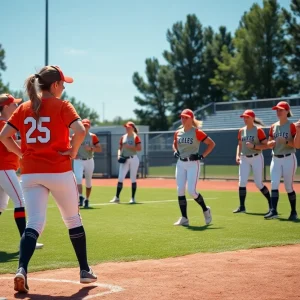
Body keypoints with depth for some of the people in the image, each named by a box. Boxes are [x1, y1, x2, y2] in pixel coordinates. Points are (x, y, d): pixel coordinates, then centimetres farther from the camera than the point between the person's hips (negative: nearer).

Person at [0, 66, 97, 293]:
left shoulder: (24, 108, 8)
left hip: (30, 174, 3)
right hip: (59, 171, -3)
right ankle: (85, 270, 23)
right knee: (73, 220, 15)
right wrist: (73, 151, -5)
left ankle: (22, 269, -23)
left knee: (34, 223, 0)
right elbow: (80, 131, -20)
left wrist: (22, 153, 10)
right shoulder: (62, 106, -5)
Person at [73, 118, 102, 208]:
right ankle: (80, 197, -25)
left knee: (88, 182, 8)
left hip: (89, 161, 1)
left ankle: (87, 200, 21)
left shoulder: (92, 136, 2)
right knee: (78, 178, -21)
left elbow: (99, 149, -1)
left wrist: (91, 148, -18)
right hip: (78, 161, -1)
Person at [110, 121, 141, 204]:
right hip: (124, 160, 4)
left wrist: (129, 147, -18)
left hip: (133, 159, -4)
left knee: (133, 179, 1)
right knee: (120, 178, -3)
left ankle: (133, 198, 8)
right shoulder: (123, 137, 12)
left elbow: (139, 148, -11)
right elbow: (120, 148, 16)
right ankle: (117, 197, 0)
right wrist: (119, 155, -2)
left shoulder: (135, 137, -3)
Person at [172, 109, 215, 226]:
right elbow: (174, 144, 28)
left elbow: (211, 143, -5)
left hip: (193, 164, -6)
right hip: (180, 164, 6)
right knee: (180, 190, -1)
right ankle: (184, 218, 5)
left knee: (191, 190, -13)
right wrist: (175, 151, 7)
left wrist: (202, 156, -11)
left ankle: (205, 210, 13)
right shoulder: (178, 133, 8)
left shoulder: (197, 132, -8)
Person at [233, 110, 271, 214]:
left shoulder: (258, 130, -8)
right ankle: (242, 207, 2)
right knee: (242, 182, -5)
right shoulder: (241, 131, 8)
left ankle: (271, 204, 15)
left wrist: (254, 146, -22)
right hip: (244, 159, 5)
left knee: (259, 184, -3)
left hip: (256, 158, -5)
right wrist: (238, 155, 3)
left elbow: (266, 145, -11)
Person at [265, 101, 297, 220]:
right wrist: (272, 142, -7)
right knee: (274, 184, -7)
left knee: (288, 187, 1)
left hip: (288, 159, -5)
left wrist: (285, 141, -23)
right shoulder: (273, 127, 11)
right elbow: (269, 144, 15)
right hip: (275, 159, 5)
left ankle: (294, 212, 14)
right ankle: (273, 211, -10)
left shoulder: (292, 126, -6)